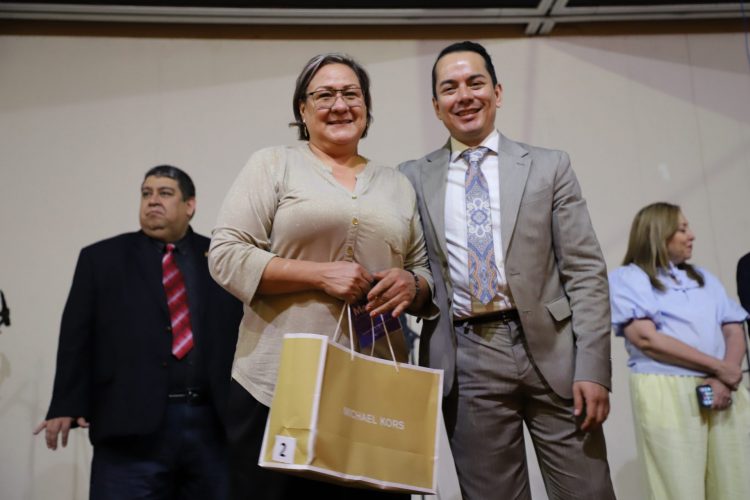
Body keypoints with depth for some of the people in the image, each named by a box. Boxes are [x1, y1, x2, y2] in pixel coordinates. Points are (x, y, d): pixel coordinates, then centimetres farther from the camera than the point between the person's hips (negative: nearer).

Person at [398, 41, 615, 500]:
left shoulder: (549, 166, 6)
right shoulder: (414, 179, 9)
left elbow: (586, 271, 1)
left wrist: (593, 368, -6)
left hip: (552, 349, 0)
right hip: (466, 362, 1)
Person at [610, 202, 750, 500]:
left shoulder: (703, 278, 21)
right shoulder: (627, 278, 3)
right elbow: (645, 338, -10)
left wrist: (726, 380, -8)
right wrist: (720, 368, -8)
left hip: (724, 392, 5)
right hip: (667, 393, -5)